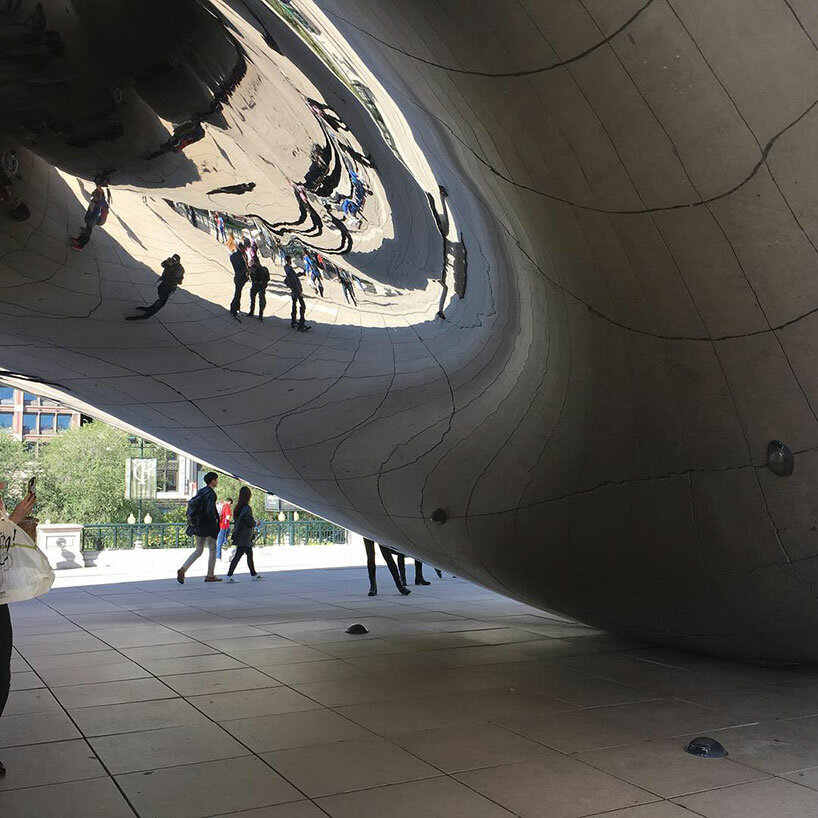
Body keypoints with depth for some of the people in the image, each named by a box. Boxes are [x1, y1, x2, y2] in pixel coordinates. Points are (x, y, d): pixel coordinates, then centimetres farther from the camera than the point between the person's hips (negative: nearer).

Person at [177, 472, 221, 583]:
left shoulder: (201, 491, 10)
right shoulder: (211, 494, -16)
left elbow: (190, 502, 16)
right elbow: (210, 511, -28)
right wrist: (215, 520, -11)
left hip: (198, 526, 8)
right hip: (208, 526, -8)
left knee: (198, 550, 13)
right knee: (212, 550, 8)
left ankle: (183, 569, -4)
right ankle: (210, 575, 12)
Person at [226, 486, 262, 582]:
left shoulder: (238, 507, 8)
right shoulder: (247, 508, -17)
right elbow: (250, 522, -20)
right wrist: (256, 523, 3)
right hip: (245, 537, -9)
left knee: (250, 554, 19)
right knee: (238, 555, -8)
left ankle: (253, 574, 28)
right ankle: (229, 575, -10)